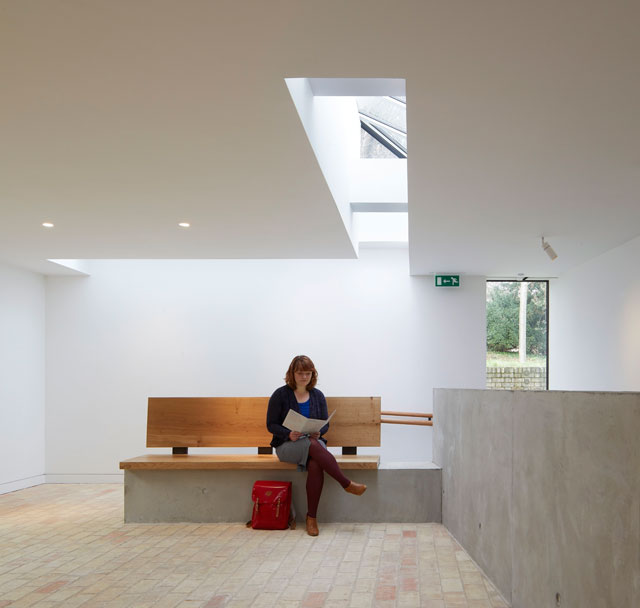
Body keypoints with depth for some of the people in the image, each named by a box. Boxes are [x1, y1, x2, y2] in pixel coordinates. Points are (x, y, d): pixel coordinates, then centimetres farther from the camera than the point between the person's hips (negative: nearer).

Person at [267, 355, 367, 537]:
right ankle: (347, 484, -31)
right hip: (287, 445, -2)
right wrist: (289, 434, -20)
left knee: (315, 465, -34)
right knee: (314, 446, -37)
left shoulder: (318, 396, 10)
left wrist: (318, 432, -12)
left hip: (313, 442, 3)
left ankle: (312, 517, -27)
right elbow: (271, 424, -2)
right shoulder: (280, 395, 0)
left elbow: (325, 424, 12)